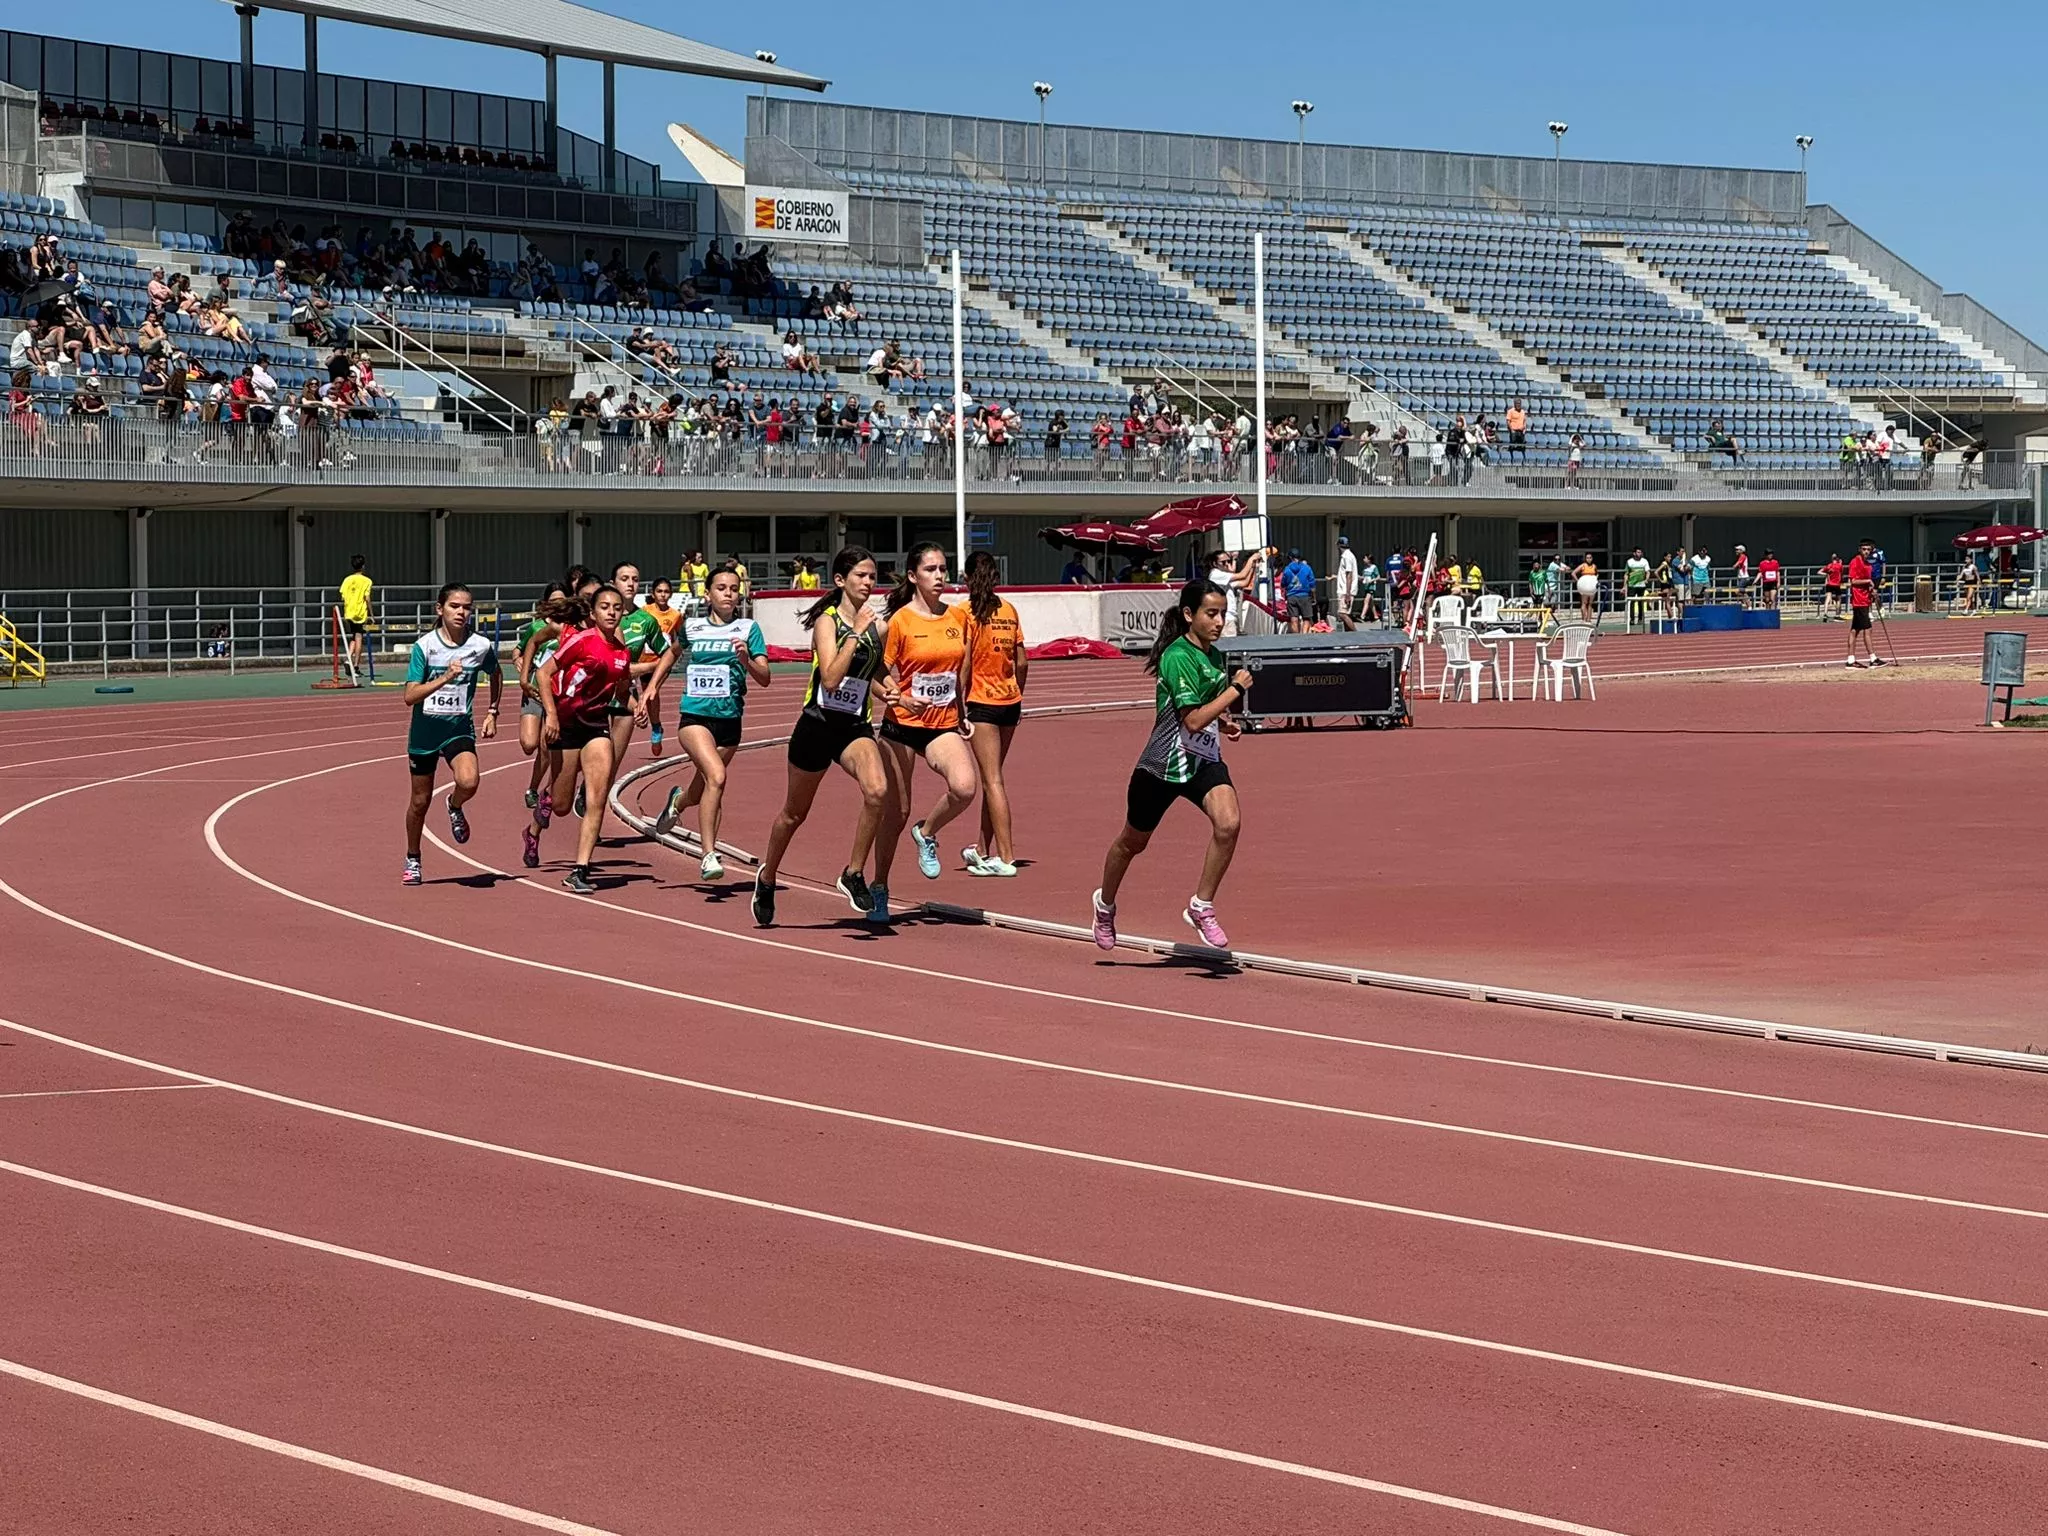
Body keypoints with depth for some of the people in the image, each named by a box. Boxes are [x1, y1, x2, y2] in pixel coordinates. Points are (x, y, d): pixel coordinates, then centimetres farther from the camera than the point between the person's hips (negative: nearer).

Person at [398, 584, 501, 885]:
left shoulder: (482, 646, -5)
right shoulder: (425, 645, -10)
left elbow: (496, 677, 19)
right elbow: (410, 696, -16)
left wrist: (492, 713, 12)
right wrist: (445, 678, -27)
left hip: (460, 728, 0)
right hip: (425, 728, 0)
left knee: (468, 782, -28)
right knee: (420, 800, 11)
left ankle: (455, 806, 8)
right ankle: (412, 860, 34)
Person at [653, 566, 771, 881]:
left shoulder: (748, 629, 2)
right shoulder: (690, 626, 4)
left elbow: (764, 679, -3)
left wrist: (746, 660, -22)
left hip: (729, 719, 2)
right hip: (695, 715, -2)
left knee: (702, 790, 16)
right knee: (716, 776, -26)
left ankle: (678, 802, 53)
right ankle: (708, 856, -24)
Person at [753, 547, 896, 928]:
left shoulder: (876, 627, 5)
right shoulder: (827, 621, -11)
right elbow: (831, 679, -24)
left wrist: (886, 691, -2)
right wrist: (855, 633, -25)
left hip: (855, 726, 3)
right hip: (818, 724, -3)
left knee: (877, 789, -27)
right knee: (794, 813, 13)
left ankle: (854, 874, -12)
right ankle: (767, 877, 39)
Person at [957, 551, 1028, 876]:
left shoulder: (968, 612, -9)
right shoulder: (1009, 610, 6)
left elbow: (964, 664, -14)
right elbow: (1022, 662, 8)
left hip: (982, 703, -6)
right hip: (1010, 703, 6)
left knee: (992, 779, -5)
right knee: (992, 776, 17)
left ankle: (1006, 858, -10)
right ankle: (984, 849, 27)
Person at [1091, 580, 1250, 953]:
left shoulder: (1213, 655, 4)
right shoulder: (1177, 657, -21)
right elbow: (1192, 719, -28)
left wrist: (1221, 721, 5)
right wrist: (1235, 690, -25)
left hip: (1204, 761, 5)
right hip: (1162, 766, -5)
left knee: (1228, 823, -23)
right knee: (1133, 842, 16)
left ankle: (1201, 907, -9)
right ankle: (1105, 903, 44)